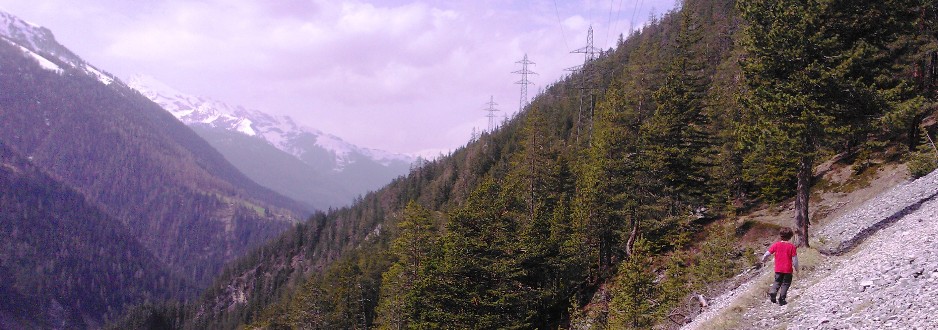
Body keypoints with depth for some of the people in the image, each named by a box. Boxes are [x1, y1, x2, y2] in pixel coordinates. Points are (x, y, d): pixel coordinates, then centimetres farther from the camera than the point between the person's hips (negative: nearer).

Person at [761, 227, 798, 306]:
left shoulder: (776, 245, -3)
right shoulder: (792, 246, -9)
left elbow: (768, 253, 0)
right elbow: (794, 259, -8)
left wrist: (763, 260, 19)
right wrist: (796, 268, 5)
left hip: (778, 269, 2)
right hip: (788, 269, -2)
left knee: (777, 282, 18)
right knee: (785, 284, 9)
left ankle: (772, 293, -6)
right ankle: (781, 300, 6)